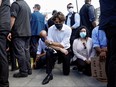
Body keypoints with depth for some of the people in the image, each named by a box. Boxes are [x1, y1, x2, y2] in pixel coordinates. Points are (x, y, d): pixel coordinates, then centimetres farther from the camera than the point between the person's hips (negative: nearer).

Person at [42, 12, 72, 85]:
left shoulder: (68, 29, -20)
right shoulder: (51, 29, -14)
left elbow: (63, 45, -24)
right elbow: (49, 44, -21)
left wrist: (51, 42, -24)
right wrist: (60, 49, -31)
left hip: (65, 49, 0)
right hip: (54, 49, 0)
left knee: (66, 72, 6)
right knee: (48, 53, -36)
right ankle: (49, 74, -21)